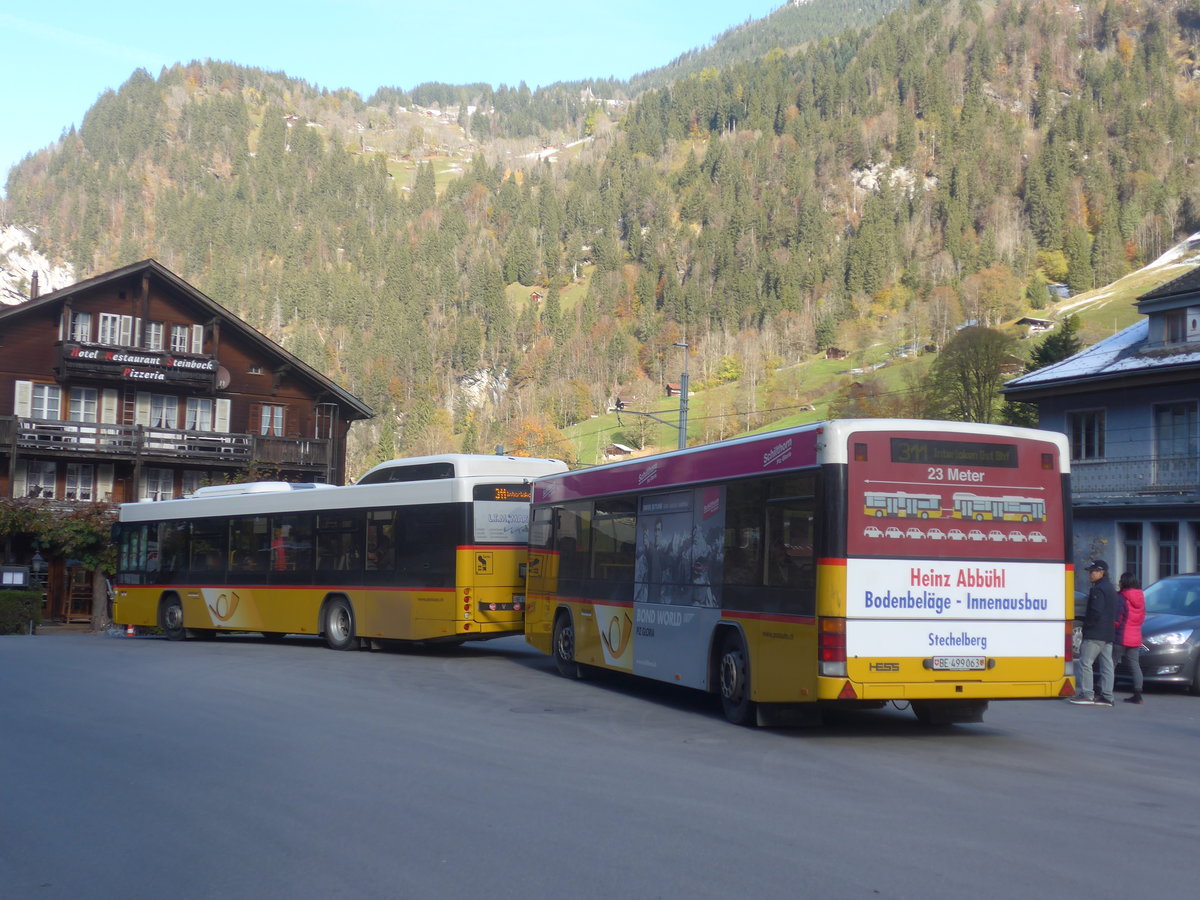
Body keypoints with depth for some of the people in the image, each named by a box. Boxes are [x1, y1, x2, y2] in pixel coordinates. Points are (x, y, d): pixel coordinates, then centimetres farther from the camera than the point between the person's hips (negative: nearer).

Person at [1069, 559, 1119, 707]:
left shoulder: (1098, 589, -14)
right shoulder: (1111, 589, 18)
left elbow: (1095, 612, -21)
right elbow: (1115, 612, 22)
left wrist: (1087, 624, -9)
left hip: (1095, 634, -10)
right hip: (1108, 634, 10)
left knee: (1085, 662, -7)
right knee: (1106, 665, 8)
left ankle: (1086, 694, -9)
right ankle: (1107, 696, 9)